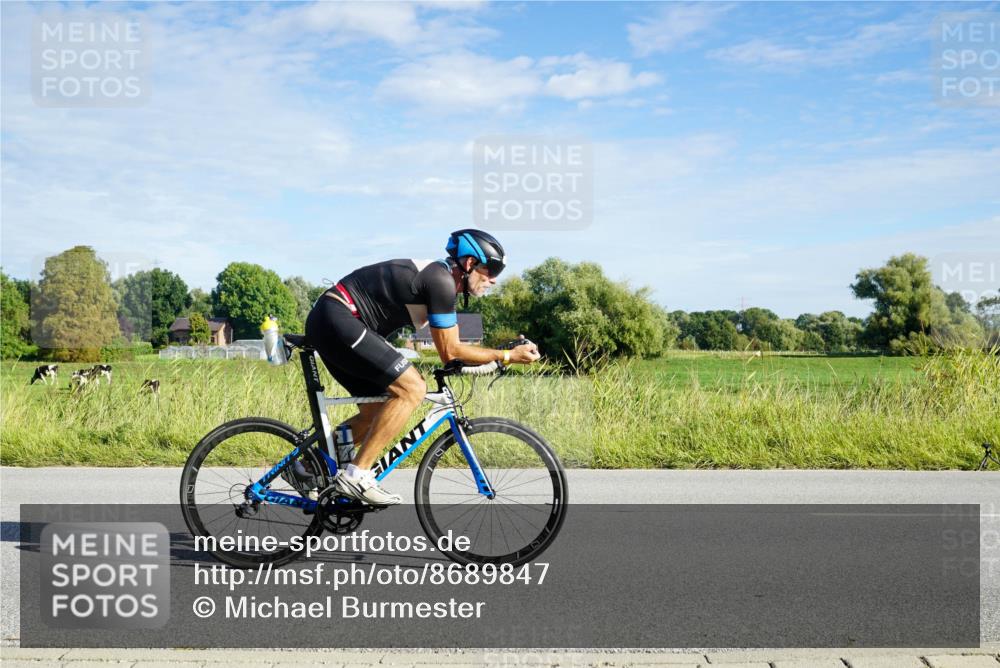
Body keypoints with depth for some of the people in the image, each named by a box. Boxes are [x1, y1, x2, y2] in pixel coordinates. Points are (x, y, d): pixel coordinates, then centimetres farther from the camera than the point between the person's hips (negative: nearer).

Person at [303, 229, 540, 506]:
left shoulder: (437, 277, 17)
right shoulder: (442, 281, -14)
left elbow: (450, 348, 22)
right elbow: (450, 352, -11)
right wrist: (507, 356, -5)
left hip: (326, 323, 11)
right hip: (337, 319, -11)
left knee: (376, 414, 13)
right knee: (412, 389, -16)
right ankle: (355, 475, -13)